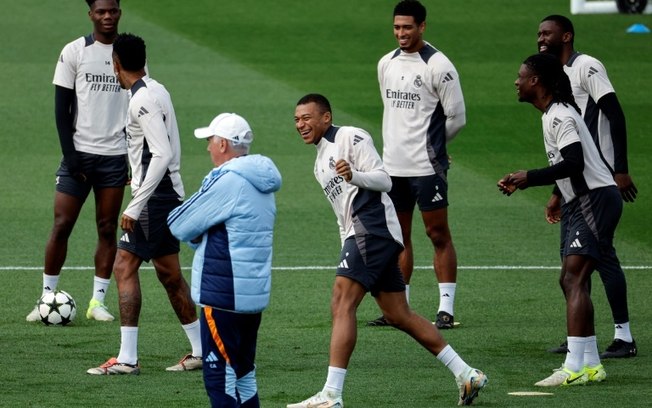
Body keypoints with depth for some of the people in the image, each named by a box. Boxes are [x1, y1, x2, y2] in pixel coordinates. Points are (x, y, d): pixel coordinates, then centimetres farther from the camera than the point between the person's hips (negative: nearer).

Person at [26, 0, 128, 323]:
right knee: (61, 225, -5)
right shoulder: (75, 52, -1)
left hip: (115, 156, 2)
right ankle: (47, 298, 3)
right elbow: (61, 107, -1)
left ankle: (98, 301, 8)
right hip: (79, 152, -2)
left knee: (108, 229, 3)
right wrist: (70, 156, -8)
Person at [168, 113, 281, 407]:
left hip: (223, 298, -9)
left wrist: (195, 234, 9)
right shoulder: (260, 182, 12)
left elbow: (179, 226, -12)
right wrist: (200, 232, 2)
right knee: (243, 374, 14)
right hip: (256, 292, 9)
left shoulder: (226, 181, -16)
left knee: (219, 378, -5)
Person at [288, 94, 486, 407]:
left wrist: (354, 176, -27)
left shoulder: (351, 137, -3)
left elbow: (384, 181, -12)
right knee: (398, 315, 10)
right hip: (356, 236, 10)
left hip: (372, 228, -10)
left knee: (342, 306, -18)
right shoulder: (321, 162, 27)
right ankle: (466, 375, 13)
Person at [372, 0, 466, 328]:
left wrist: (432, 144, 6)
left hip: (427, 166, -7)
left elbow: (457, 117, -6)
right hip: (393, 164, 7)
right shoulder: (386, 64, 11)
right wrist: (393, 145, 14)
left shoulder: (438, 65, -9)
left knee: (438, 234, -3)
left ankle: (446, 308, -2)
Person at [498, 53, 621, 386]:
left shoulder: (560, 116, -16)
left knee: (574, 279, -18)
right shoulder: (552, 114, 16)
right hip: (578, 203, 11)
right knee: (570, 281, 10)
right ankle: (591, 364, 15)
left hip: (596, 199, -11)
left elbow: (574, 163, -26)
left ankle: (574, 367, -25)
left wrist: (529, 178, -24)